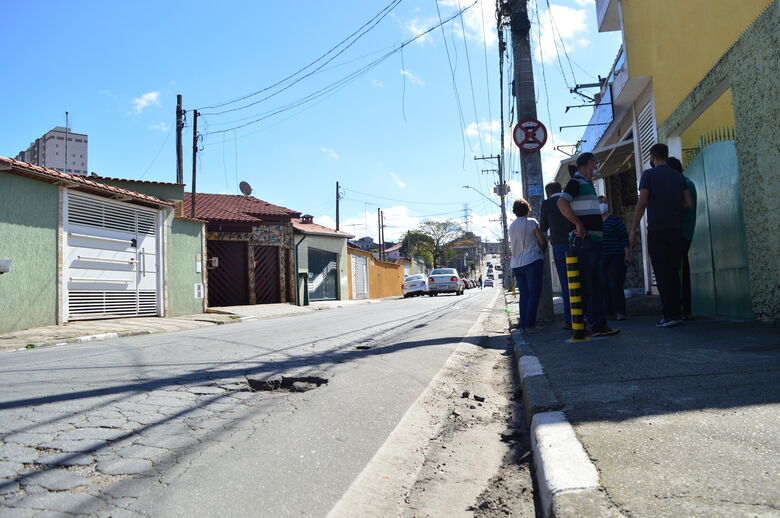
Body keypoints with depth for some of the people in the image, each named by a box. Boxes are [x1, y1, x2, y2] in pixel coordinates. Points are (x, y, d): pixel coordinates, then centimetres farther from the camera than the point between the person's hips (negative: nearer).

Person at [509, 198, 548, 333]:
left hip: (516, 264, 6)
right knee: (534, 294, -3)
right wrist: (541, 251, 14)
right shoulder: (531, 222, -6)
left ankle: (524, 324, 7)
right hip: (532, 261, -6)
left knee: (524, 295, 9)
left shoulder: (511, 226, 12)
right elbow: (543, 241, -5)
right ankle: (530, 325, -8)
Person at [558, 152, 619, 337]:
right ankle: (596, 324, -6)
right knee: (587, 284, -8)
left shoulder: (588, 184, 23)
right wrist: (578, 225, -21)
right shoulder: (576, 182, -6)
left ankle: (599, 324, 14)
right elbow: (562, 203, -21)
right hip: (585, 239, -10)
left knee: (598, 283, 10)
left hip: (595, 239, 10)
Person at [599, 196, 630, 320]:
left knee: (615, 285, -10)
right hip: (601, 259, 4)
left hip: (615, 258, -4)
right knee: (604, 285, 4)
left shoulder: (614, 220, -2)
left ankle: (619, 311, -4)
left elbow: (624, 238, -4)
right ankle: (608, 311, 11)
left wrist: (627, 255, -9)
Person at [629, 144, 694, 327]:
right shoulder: (679, 176, 12)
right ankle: (677, 313, 11)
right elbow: (689, 203, 8)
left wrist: (633, 229, -8)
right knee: (674, 273, 11)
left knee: (662, 274, -3)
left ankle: (670, 316, -6)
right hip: (677, 230, 5)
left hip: (657, 231, -5)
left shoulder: (649, 174, -3)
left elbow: (642, 203, -11)